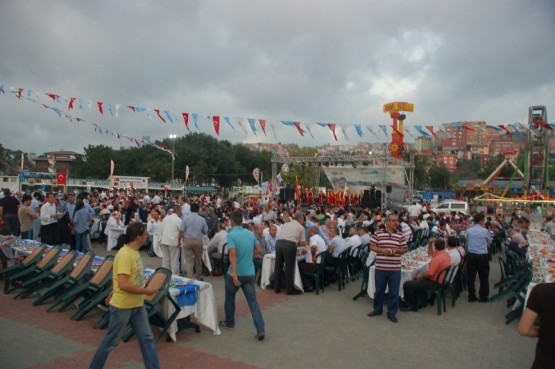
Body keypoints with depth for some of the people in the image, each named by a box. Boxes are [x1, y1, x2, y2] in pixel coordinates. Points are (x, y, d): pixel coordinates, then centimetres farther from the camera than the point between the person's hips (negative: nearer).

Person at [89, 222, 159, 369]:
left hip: (137, 305, 8)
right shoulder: (125, 255, -24)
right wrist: (146, 291, -19)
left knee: (147, 338, 10)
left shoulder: (134, 252, 4)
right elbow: (123, 284, -29)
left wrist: (114, 293, 23)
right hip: (122, 306, -8)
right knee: (111, 341, 11)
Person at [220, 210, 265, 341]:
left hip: (236, 273, -4)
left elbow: (233, 254, -25)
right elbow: (258, 249, 15)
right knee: (253, 301, 3)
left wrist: (234, 273, -30)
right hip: (250, 273, 4)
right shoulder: (250, 234, 5)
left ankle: (229, 322, 37)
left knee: (230, 297, 21)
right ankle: (261, 330, -8)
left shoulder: (231, 235, -14)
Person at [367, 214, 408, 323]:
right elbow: (372, 247, 0)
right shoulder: (378, 233, -2)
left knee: (394, 292, 6)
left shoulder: (400, 235, 3)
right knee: (379, 290, 13)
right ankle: (377, 309, 33)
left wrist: (396, 250, -13)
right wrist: (382, 250, -16)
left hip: (395, 268, 1)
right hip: (380, 268, -1)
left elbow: (405, 249, 6)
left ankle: (392, 313, 21)